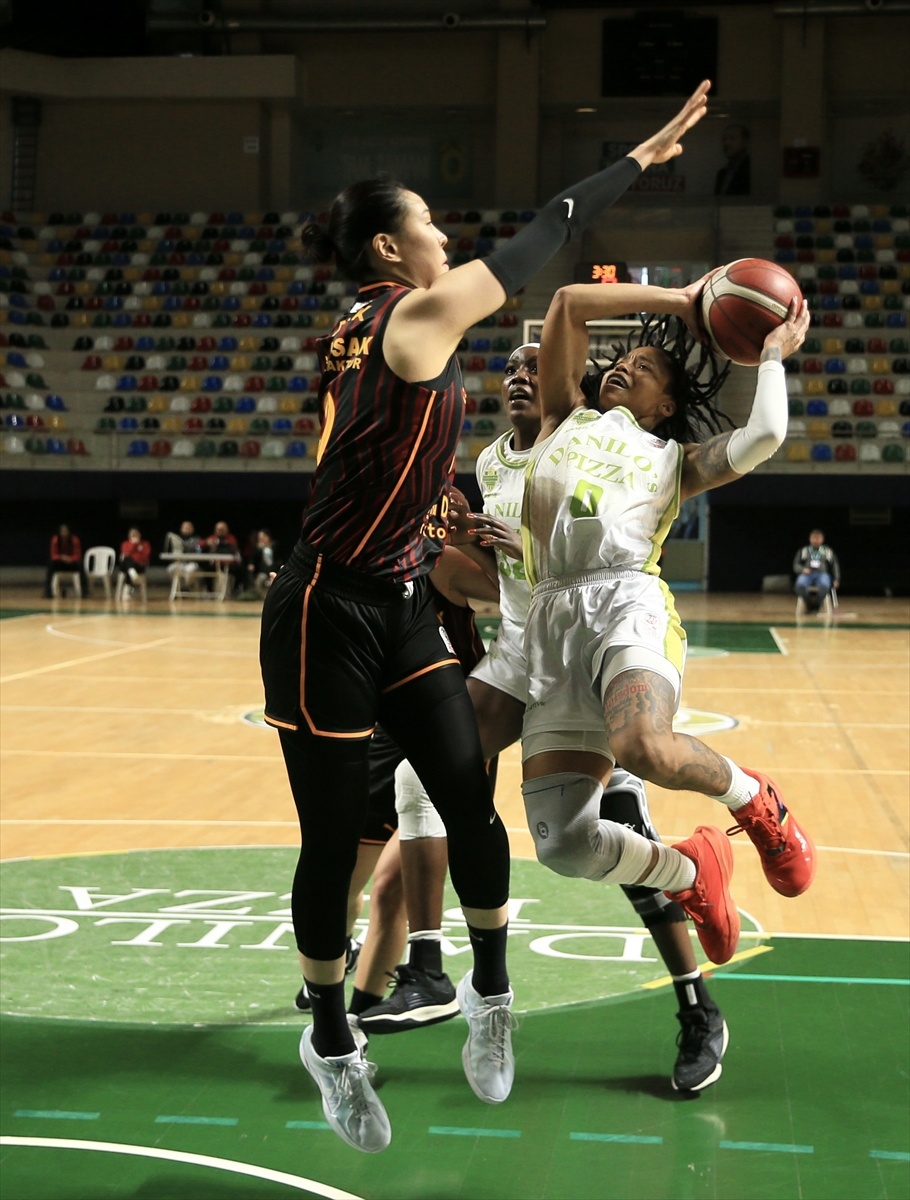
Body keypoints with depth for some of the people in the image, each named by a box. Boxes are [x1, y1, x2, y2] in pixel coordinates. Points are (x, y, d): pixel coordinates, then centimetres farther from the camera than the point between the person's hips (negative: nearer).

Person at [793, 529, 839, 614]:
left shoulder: (828, 551, 23)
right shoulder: (803, 551, 23)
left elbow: (835, 566, 19)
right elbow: (796, 565, 15)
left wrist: (836, 580, 3)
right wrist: (803, 569, -9)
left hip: (822, 574, -1)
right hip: (806, 574, 1)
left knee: (824, 585, -40)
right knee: (800, 584, -38)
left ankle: (816, 606, -20)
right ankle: (809, 606, -15)